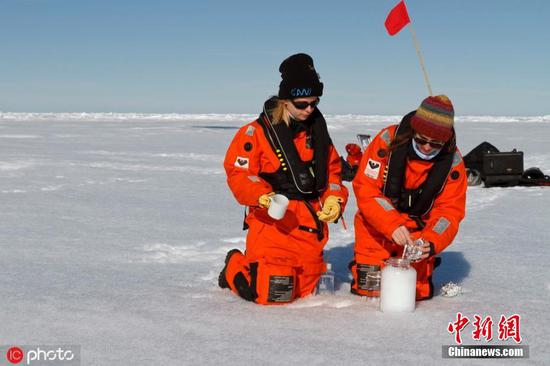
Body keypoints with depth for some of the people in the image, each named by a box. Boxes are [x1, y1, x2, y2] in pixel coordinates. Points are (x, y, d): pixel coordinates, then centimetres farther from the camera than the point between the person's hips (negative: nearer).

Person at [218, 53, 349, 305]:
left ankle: (254, 265, 40)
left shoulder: (317, 130, 11)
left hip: (312, 222, 7)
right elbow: (237, 173, -10)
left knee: (304, 291, 17)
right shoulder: (256, 132, -7)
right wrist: (262, 196, -27)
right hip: (272, 221, -6)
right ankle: (235, 268, 18)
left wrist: (334, 199, -1)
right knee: (272, 294, -12)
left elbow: (333, 169, 17)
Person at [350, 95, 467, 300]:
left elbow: (449, 210, -11)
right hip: (377, 224, -1)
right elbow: (365, 188, -22)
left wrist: (431, 243, -30)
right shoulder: (388, 140, -20)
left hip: (418, 229, 2)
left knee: (416, 291, -1)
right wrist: (392, 225, -34)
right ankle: (362, 263, 29)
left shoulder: (453, 161, -13)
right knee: (369, 288, -4)